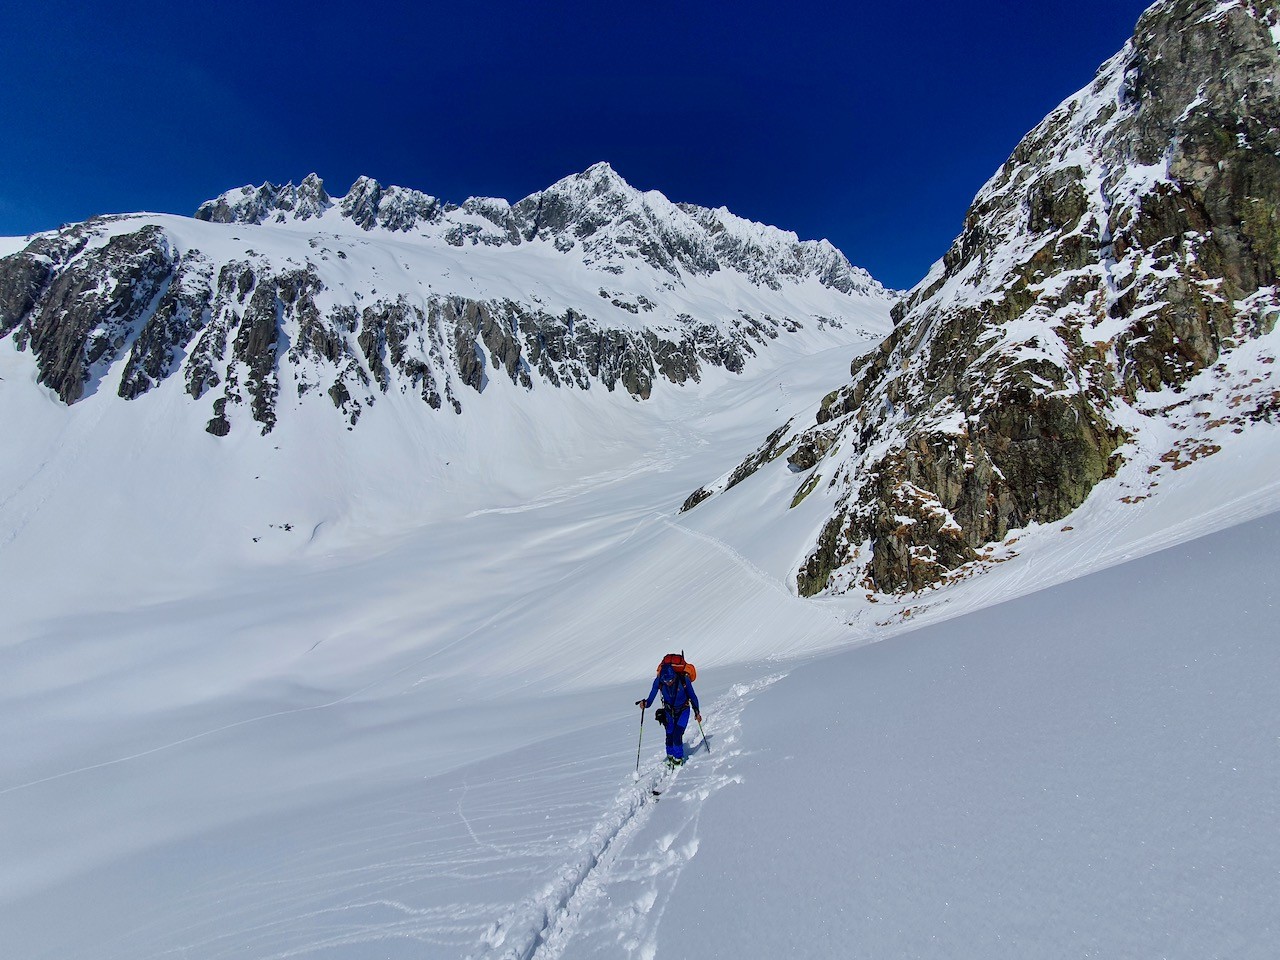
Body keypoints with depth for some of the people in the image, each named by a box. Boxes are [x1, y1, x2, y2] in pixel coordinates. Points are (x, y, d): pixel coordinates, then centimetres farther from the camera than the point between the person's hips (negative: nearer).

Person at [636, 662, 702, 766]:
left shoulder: (683, 680, -29)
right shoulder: (658, 681, -24)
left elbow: (692, 697, -13)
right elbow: (651, 698, -19)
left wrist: (697, 712, -12)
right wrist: (645, 703, -39)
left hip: (683, 711, -2)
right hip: (669, 712, 3)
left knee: (677, 736, -13)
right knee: (669, 736, 8)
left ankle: (678, 758, 11)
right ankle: (670, 757, 35)